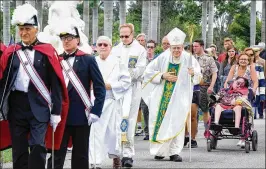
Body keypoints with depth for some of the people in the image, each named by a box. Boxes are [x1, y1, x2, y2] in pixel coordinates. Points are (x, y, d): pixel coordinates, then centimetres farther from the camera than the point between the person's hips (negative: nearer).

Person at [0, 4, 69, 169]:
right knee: (19, 149, 6)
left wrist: (56, 112, -5)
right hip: (16, 106, 3)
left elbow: (56, 84, -1)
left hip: (40, 106, -3)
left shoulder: (47, 51, 0)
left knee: (38, 147, -11)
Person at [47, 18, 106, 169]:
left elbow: (100, 88, -2)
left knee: (81, 156, 8)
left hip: (82, 115, -2)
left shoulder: (88, 60, 0)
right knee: (56, 156, -2)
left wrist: (96, 112, -10)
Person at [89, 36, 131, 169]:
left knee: (113, 129, 7)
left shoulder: (117, 62, 2)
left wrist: (110, 85, -11)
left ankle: (115, 155, 33)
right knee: (95, 130, -6)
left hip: (112, 99, -1)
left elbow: (126, 81, -1)